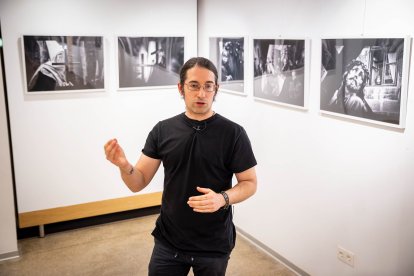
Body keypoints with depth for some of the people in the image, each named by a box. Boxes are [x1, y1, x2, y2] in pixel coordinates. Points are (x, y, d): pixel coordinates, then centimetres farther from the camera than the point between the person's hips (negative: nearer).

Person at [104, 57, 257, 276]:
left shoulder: (233, 133, -10)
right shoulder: (163, 130, -3)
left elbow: (249, 183, -5)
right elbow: (139, 183, -1)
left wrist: (223, 198, -24)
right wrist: (124, 166, -22)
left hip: (214, 246, -1)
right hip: (168, 242, 2)